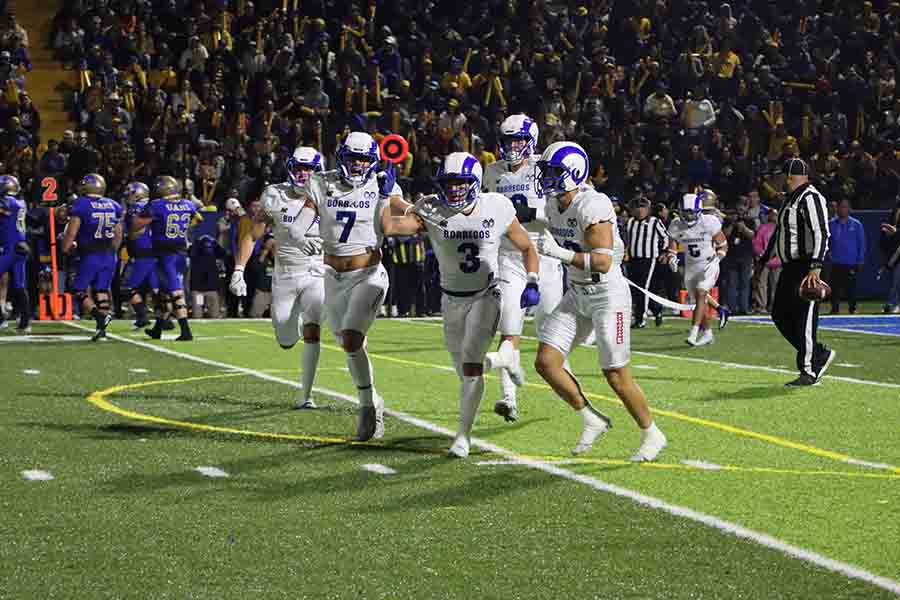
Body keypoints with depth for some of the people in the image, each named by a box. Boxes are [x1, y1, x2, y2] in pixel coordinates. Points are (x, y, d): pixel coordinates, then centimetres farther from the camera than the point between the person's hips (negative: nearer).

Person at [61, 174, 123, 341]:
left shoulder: (81, 205, -10)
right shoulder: (113, 206, 7)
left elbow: (71, 233, -8)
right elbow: (118, 236, 13)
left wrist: (65, 250, 8)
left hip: (90, 256, -5)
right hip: (109, 255, 5)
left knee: (79, 290, 4)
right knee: (102, 290, 11)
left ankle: (100, 316, -16)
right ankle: (101, 328, 8)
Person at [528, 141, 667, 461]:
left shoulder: (592, 207, -23)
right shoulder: (554, 204, 4)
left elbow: (603, 262, -28)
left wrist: (560, 253, -32)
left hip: (608, 294, -8)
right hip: (577, 294, 8)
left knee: (616, 376, -3)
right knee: (546, 362, -3)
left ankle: (652, 436, 17)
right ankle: (592, 419, 14)